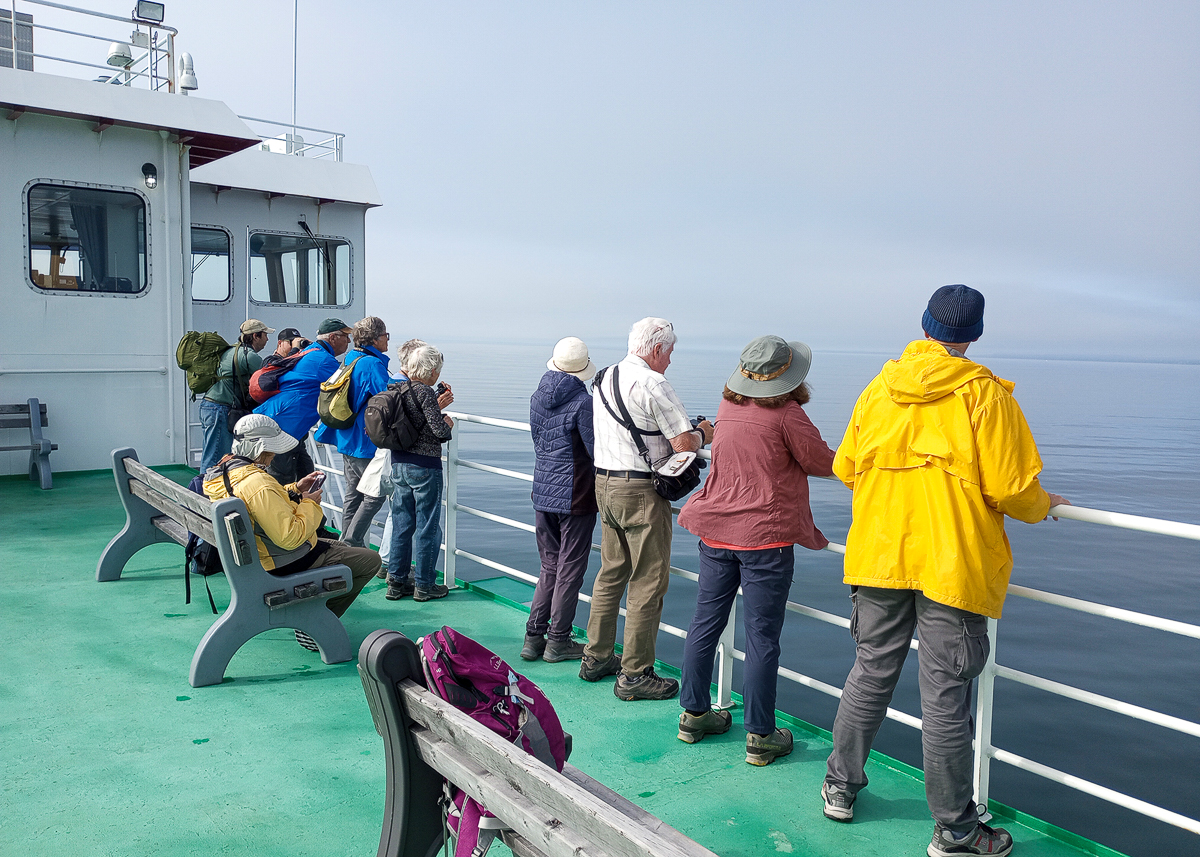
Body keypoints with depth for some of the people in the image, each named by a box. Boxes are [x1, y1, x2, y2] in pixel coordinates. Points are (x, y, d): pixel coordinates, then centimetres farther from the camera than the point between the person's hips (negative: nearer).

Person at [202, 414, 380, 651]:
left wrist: (294, 490, 5)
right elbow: (290, 537, -33)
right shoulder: (257, 485, -33)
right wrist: (310, 504, -18)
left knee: (340, 546, 32)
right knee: (370, 560, -3)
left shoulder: (225, 469, 0)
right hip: (286, 563, -10)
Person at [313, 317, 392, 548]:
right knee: (375, 495, -1)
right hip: (366, 443, -10)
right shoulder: (373, 364, -18)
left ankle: (347, 545, 22)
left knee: (353, 493, 16)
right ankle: (350, 544, -2)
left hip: (348, 440, 10)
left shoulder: (350, 360, 11)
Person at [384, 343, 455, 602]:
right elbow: (439, 430, -20)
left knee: (401, 523, 14)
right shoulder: (425, 392, -16)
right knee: (427, 526, 3)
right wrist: (448, 424, 0)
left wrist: (437, 405, 20)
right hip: (424, 467, -8)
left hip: (399, 463, 8)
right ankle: (424, 585, 11)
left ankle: (396, 581, 20)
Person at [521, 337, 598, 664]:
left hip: (542, 492, 6)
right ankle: (558, 641, 13)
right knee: (570, 569, 5)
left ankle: (533, 637, 17)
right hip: (576, 496, -6)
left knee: (549, 567, 16)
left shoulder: (537, 398, 5)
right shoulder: (583, 402, -16)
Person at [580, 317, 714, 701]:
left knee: (611, 573, 18)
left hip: (604, 482, 9)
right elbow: (684, 444, -18)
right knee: (648, 582, 0)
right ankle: (635, 674, 6)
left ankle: (596, 658, 27)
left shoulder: (603, 378, 13)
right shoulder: (653, 384, -14)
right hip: (641, 490, -9)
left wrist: (687, 430, 23)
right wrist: (703, 434, 5)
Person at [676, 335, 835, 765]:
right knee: (762, 636, 1)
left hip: (717, 532, 6)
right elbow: (825, 464, -3)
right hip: (765, 536, -6)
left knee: (706, 621, 14)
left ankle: (694, 714, 26)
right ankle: (760, 736, 10)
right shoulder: (786, 414, -14)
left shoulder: (727, 406, 5)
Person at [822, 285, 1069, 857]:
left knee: (871, 672, 16)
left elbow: (845, 468, 13)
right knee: (945, 693, 3)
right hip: (954, 566, -4)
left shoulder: (878, 390, 5)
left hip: (879, 556, 4)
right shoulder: (985, 394, -8)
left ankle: (841, 788, 29)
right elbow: (1009, 489, -11)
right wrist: (1043, 506, 11)